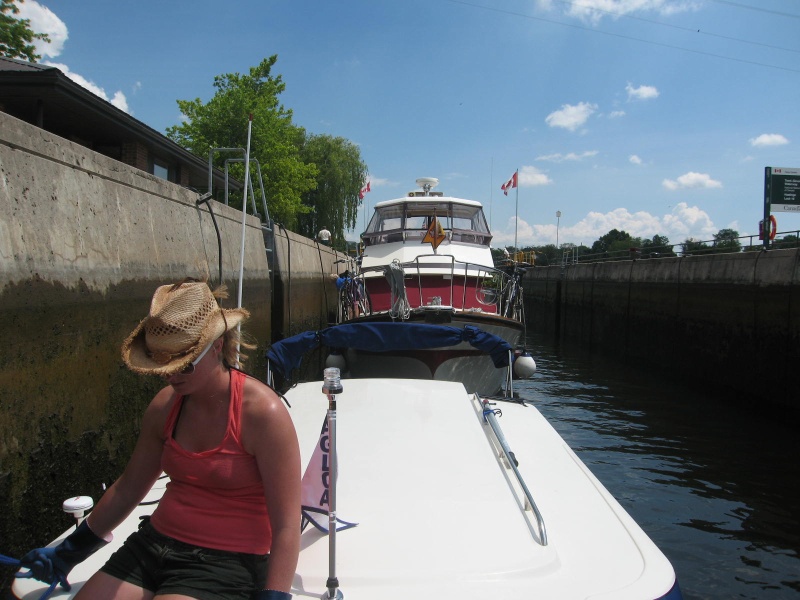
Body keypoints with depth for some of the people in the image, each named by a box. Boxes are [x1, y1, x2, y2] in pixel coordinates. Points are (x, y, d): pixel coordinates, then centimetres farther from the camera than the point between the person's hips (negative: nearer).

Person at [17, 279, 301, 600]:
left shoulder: (262, 412, -19)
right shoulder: (165, 405, 2)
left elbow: (286, 526, -17)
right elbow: (129, 487, 17)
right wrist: (71, 550, 25)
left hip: (227, 562, -6)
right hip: (154, 544, 6)